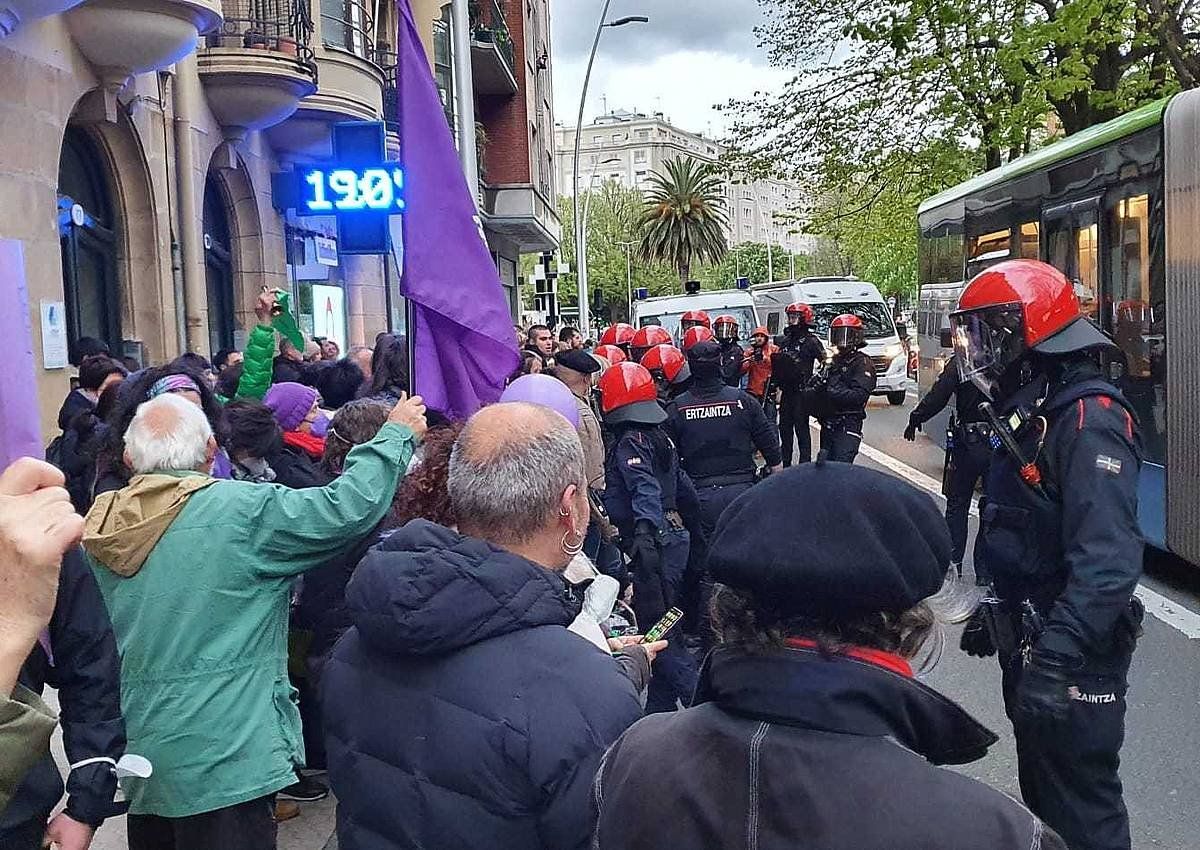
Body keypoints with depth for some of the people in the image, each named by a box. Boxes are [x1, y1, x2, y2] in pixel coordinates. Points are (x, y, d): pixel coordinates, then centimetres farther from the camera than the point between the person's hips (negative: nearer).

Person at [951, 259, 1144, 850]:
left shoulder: (1088, 419, -22)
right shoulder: (1031, 414, 11)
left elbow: (1107, 558, -32)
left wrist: (1056, 656, -38)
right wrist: (995, 612, 25)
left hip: (1075, 656, -10)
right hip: (1031, 644, 10)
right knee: (1042, 795, 23)